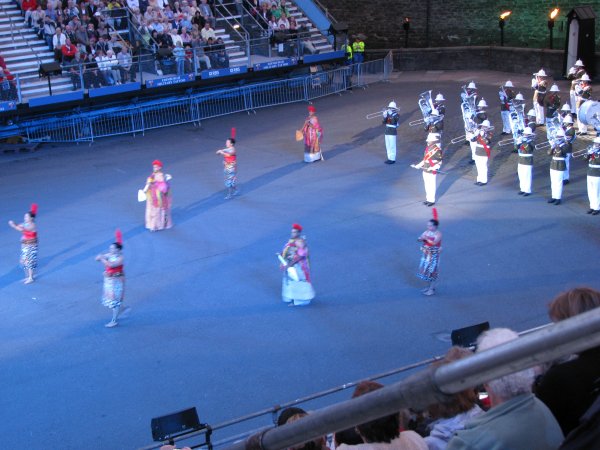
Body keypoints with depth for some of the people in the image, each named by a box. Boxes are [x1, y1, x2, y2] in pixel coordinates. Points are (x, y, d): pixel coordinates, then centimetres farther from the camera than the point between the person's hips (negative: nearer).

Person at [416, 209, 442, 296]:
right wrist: (420, 238, -22)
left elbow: (434, 243, -30)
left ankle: (432, 289, 8)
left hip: (434, 255, -7)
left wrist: (426, 238, -28)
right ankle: (429, 287, 29)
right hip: (426, 254, 7)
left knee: (432, 271, -1)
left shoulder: (438, 234, -17)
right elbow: (419, 239, 0)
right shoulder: (427, 231, 2)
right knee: (425, 270, 14)